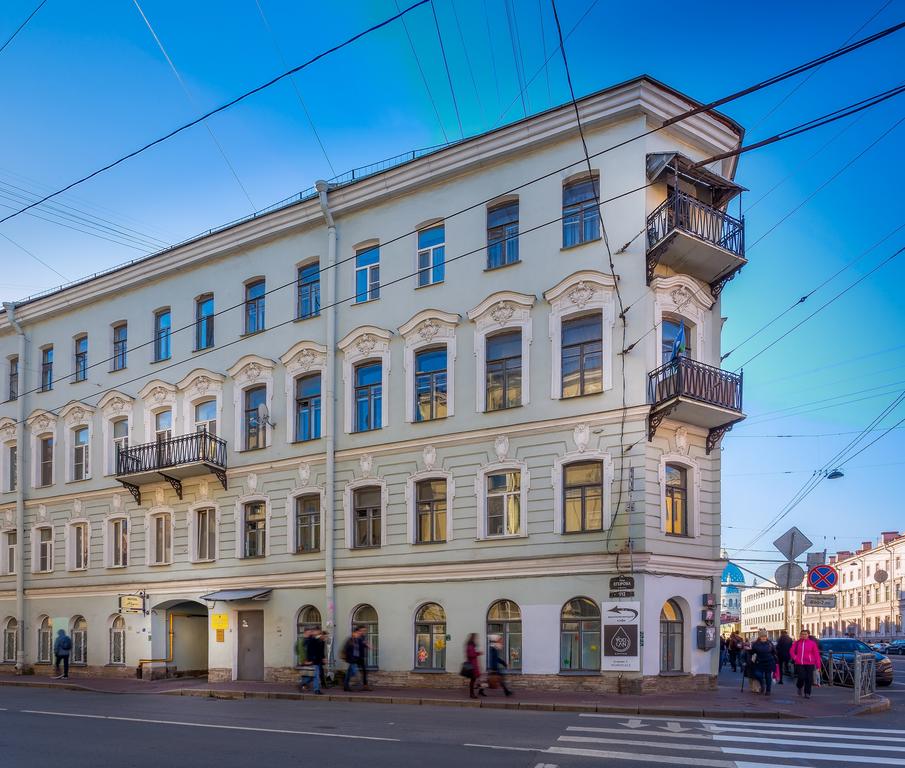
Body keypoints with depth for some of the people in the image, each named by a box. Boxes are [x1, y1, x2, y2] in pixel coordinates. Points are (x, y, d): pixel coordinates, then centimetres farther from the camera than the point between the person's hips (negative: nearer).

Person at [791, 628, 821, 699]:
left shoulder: (812, 643, 1)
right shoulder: (797, 643, 6)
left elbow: (816, 654, 0)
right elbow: (792, 651, 11)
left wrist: (818, 665, -4)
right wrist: (795, 658, -6)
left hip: (810, 664, 0)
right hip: (799, 664, 0)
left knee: (809, 679, -2)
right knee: (801, 677, -7)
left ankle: (807, 693, 11)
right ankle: (800, 687, 25)